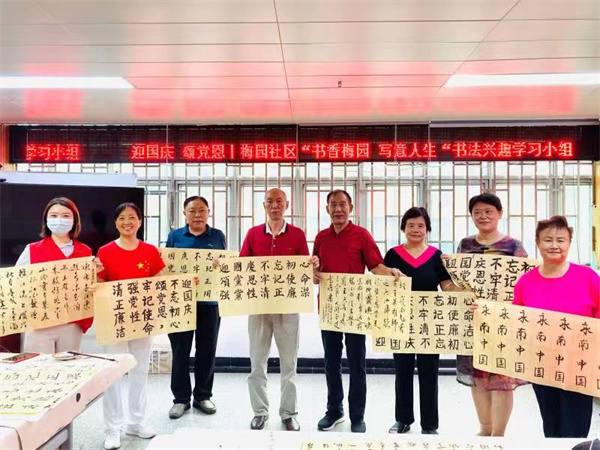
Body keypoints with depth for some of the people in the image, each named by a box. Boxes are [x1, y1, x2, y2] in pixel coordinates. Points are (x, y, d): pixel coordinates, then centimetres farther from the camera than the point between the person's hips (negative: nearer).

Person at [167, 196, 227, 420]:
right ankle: (181, 398, 22)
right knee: (180, 350, 7)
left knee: (207, 351, 9)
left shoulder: (218, 236, 6)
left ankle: (202, 396, 25)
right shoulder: (174, 236, 6)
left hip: (210, 301, 1)